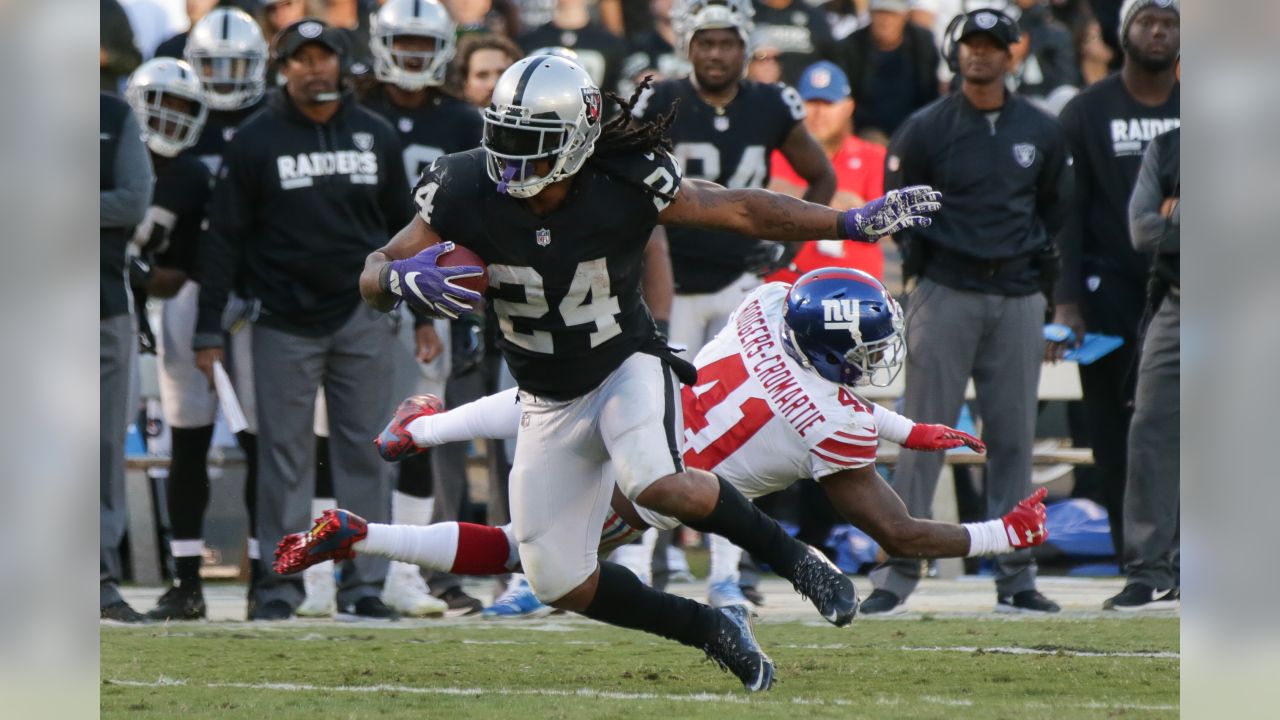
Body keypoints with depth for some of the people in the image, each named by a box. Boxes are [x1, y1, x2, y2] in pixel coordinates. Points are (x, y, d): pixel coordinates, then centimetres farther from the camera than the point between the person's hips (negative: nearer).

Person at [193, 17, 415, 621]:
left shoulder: (375, 137, 7)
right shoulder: (256, 141, -2)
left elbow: (403, 227, 15)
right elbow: (223, 238, -1)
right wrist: (209, 331, -4)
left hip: (362, 317, 2)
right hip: (284, 323, -2)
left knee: (364, 451, 3)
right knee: (284, 456, -2)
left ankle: (364, 583, 8)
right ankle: (278, 584, 3)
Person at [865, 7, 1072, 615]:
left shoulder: (1041, 132, 8)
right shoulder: (926, 129, -1)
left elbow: (1056, 201, 21)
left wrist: (1035, 251, 11)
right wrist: (925, 253, 0)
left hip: (1018, 297, 3)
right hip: (946, 292, -3)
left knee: (1013, 438, 5)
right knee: (923, 433, -6)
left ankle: (1015, 577, 9)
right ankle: (898, 571, -5)